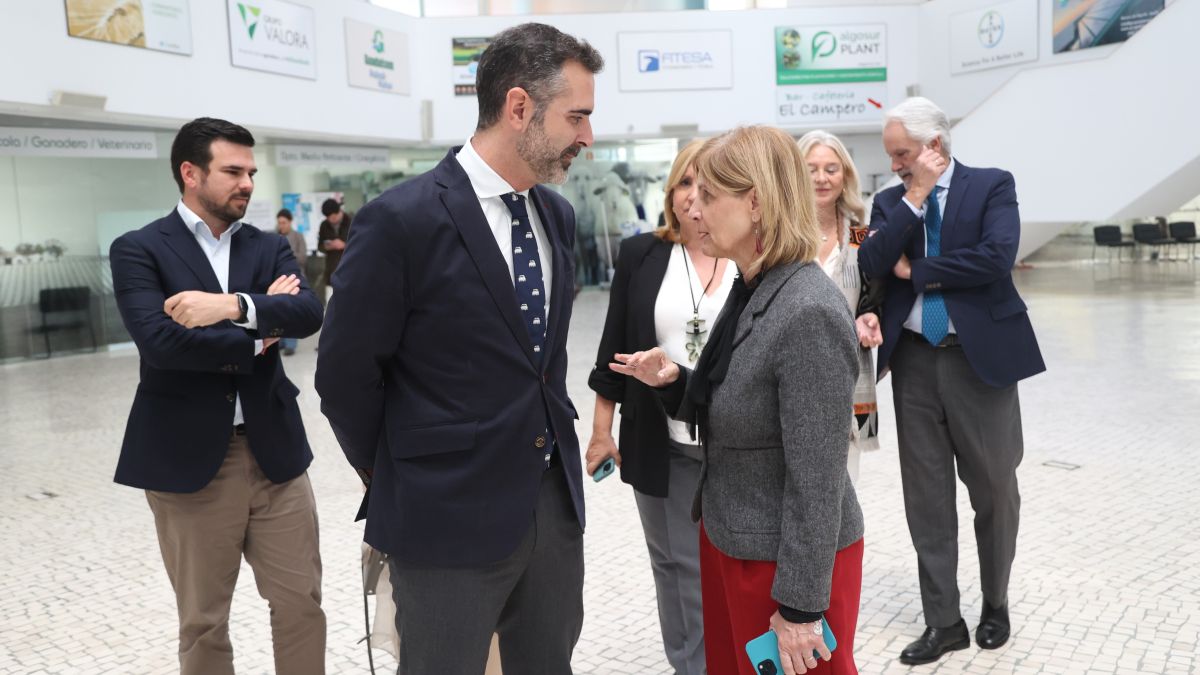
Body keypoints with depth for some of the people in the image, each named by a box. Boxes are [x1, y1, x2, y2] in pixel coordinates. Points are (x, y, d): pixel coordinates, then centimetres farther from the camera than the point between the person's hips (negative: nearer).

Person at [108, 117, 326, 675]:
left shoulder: (269, 248, 9)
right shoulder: (139, 250, -4)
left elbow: (309, 313, -10)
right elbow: (158, 341, -20)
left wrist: (233, 306, -25)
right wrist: (257, 338, -10)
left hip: (274, 450, 4)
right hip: (188, 457, -3)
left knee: (302, 603, 9)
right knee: (203, 622, 11)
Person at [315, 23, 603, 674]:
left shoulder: (558, 216, 6)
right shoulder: (402, 221, -16)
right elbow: (344, 373, -9)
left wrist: (551, 441, 14)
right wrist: (393, 477, 2)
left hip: (555, 503, 6)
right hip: (449, 515, -6)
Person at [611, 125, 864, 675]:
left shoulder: (809, 314, -25)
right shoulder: (750, 290, 3)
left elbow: (816, 479, -23)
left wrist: (800, 605, -19)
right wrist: (672, 381, -6)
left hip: (789, 559, -8)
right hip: (726, 541, 9)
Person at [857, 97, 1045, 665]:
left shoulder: (992, 186, -3)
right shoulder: (890, 201, 8)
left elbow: (996, 257, -18)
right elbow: (873, 265, -8)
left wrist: (915, 271, -11)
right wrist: (915, 197, -11)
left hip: (980, 357, -3)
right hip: (915, 361, 3)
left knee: (993, 490, 10)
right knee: (927, 496, 6)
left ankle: (995, 605, 32)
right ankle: (944, 621, 18)